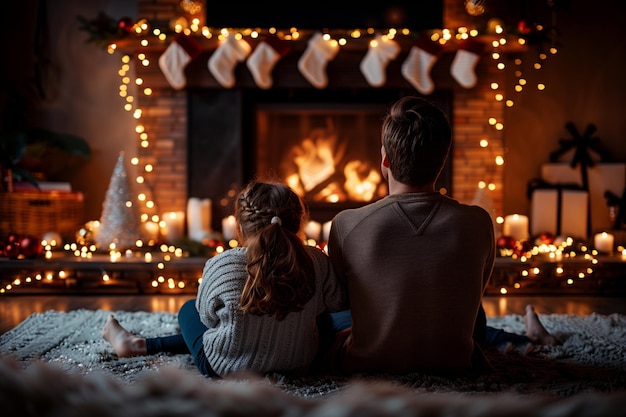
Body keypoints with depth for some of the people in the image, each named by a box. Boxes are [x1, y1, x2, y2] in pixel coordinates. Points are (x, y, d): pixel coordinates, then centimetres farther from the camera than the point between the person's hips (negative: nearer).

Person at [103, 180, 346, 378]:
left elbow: (208, 316, -6)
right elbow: (336, 303, 0)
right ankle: (142, 345, 46)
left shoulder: (221, 265, -22)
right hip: (298, 363, 4)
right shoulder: (317, 262, -17)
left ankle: (140, 346, 48)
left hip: (228, 368, -3)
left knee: (189, 309, 25)